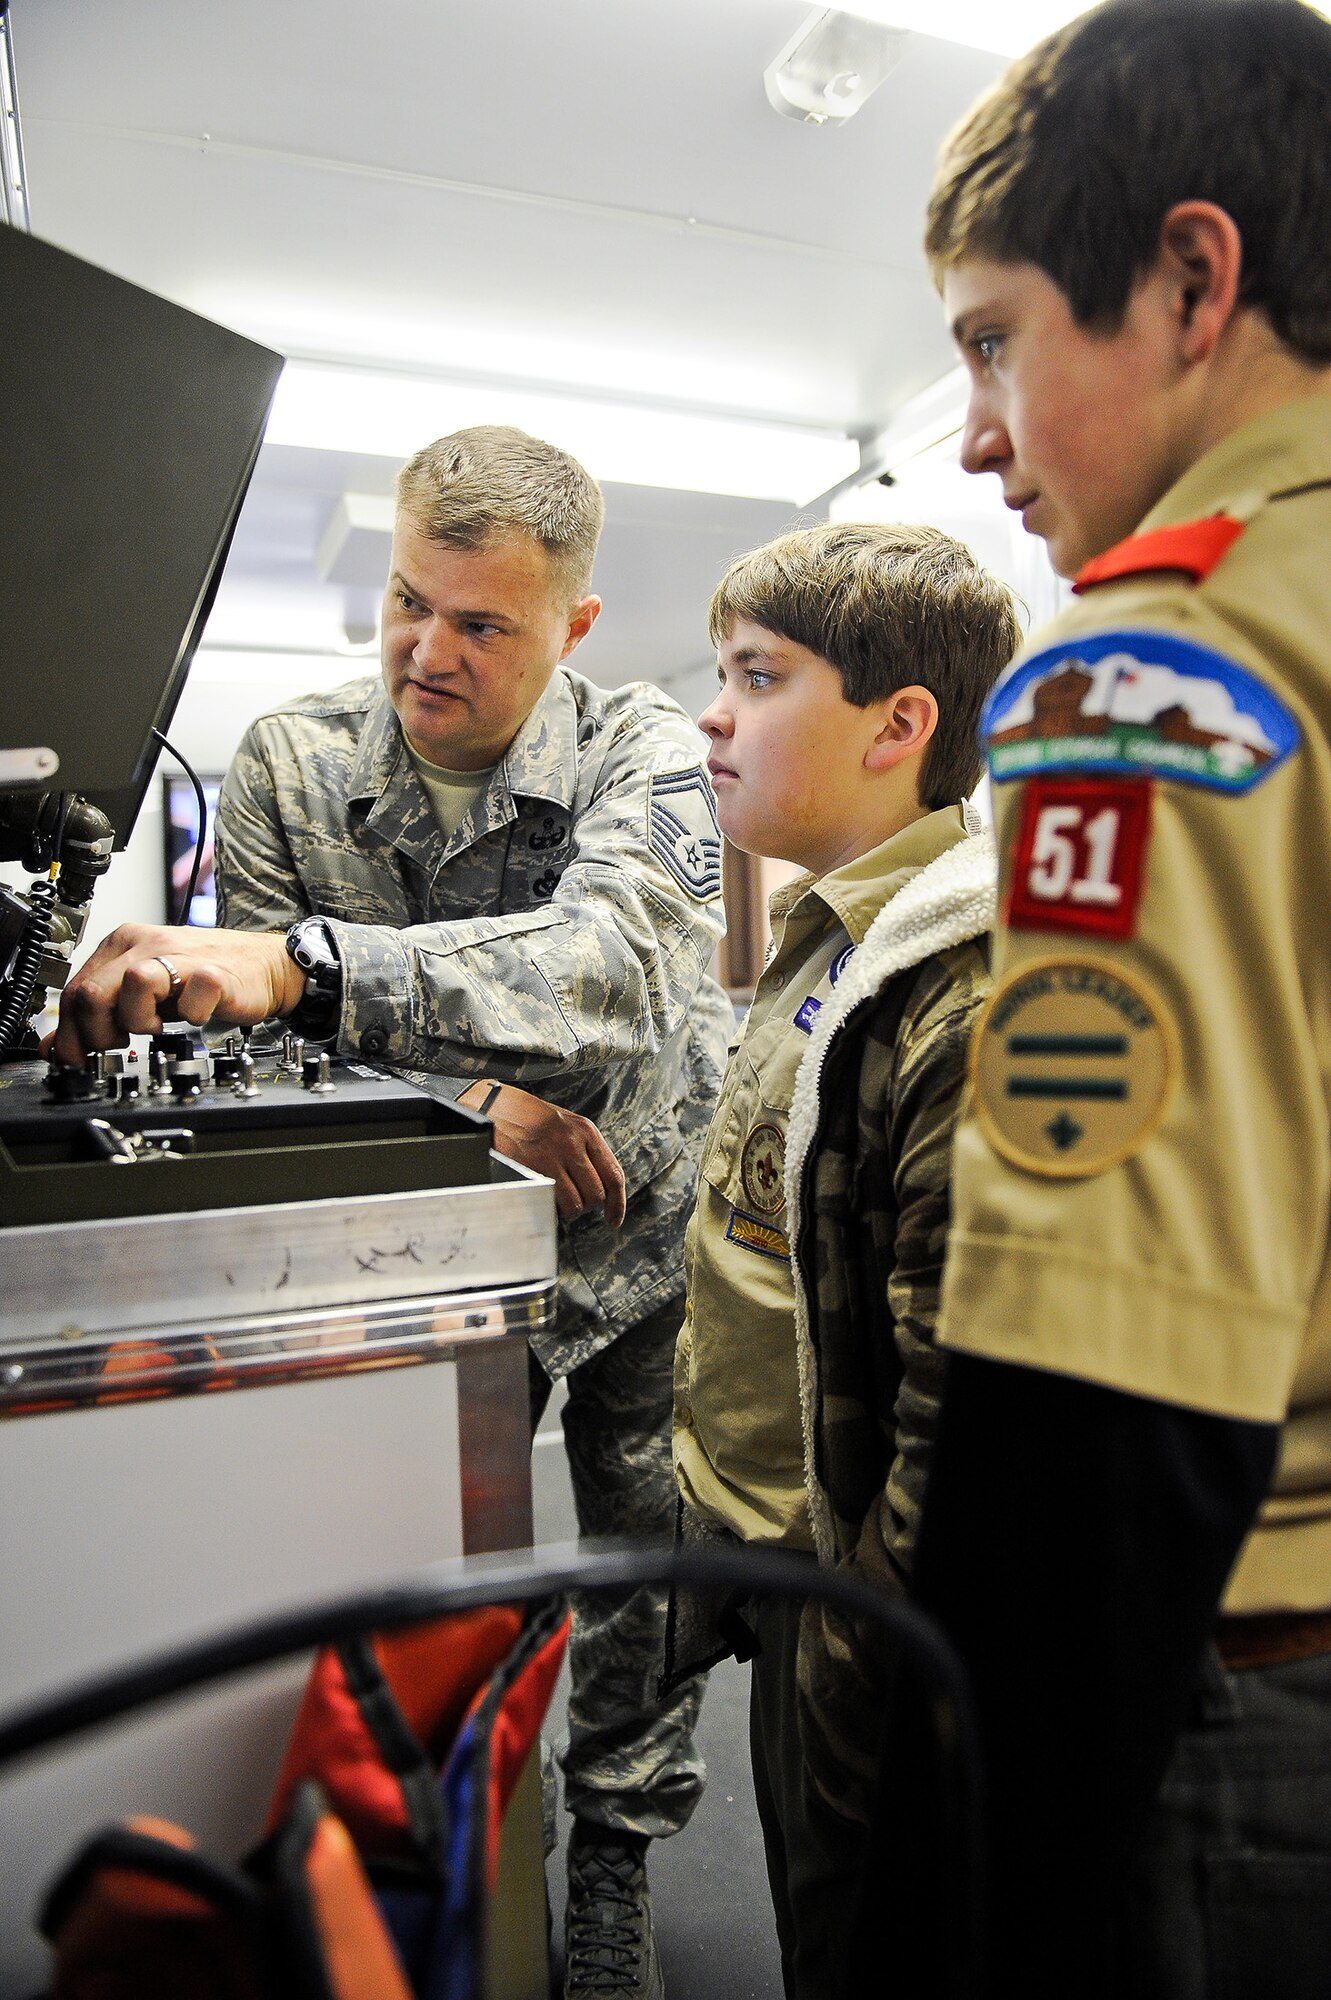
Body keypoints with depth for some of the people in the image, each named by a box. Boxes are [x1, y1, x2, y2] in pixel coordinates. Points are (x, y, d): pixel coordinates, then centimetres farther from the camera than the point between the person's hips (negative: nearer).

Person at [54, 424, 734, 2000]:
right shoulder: (287, 766, -10)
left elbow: (613, 957, -41)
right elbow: (262, 1038, -12)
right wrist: (471, 1101, -27)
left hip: (646, 1231, -1)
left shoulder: (646, 756, -20)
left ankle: (612, 1865, 40)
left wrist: (300, 962, -53)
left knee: (643, 1573, 13)